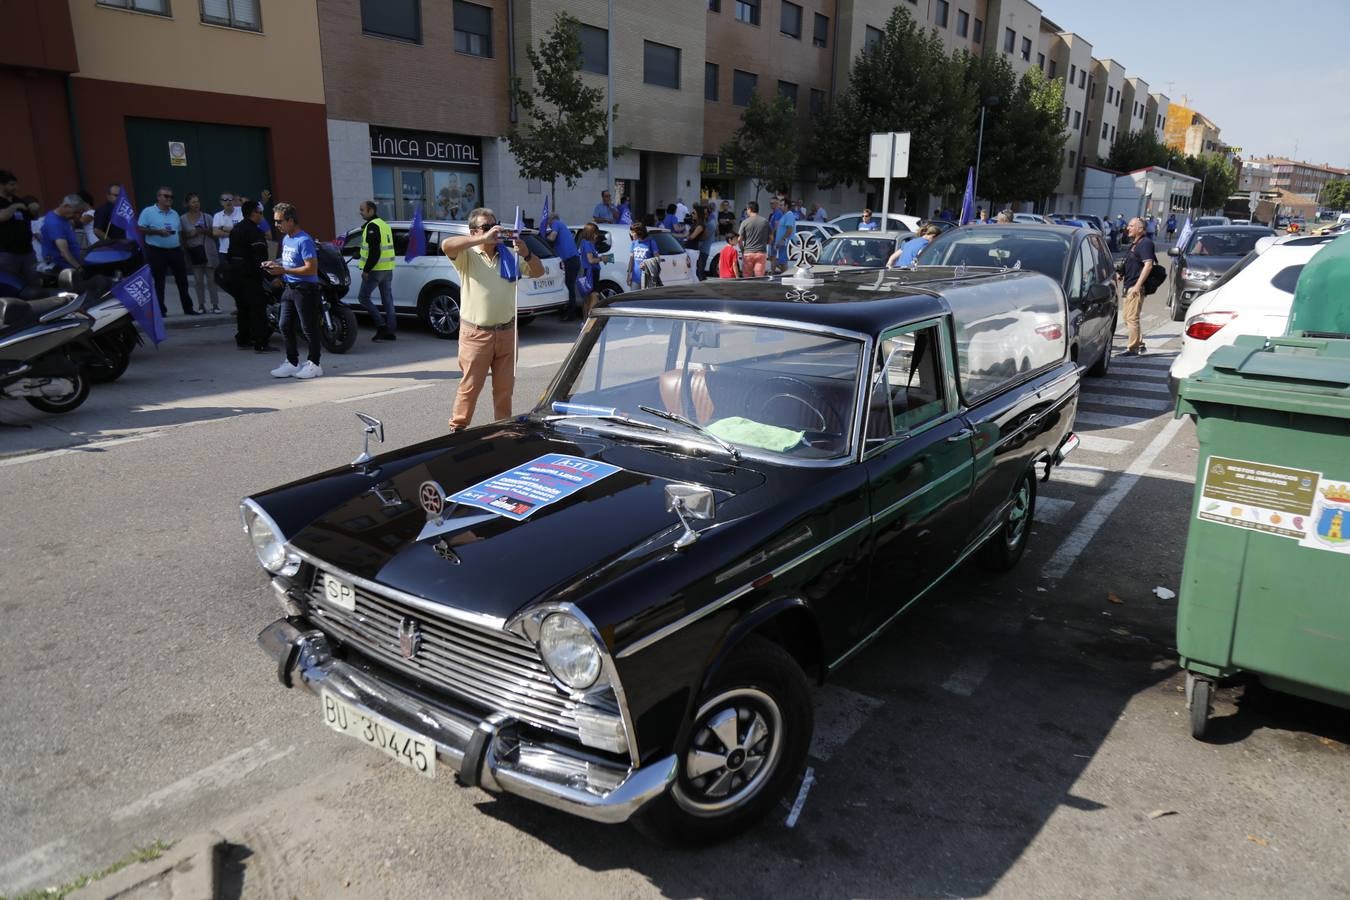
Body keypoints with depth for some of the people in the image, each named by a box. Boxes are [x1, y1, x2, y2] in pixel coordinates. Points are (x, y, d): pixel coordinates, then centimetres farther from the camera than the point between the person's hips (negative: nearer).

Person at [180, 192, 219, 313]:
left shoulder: (207, 217, 4)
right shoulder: (182, 219, 3)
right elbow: (181, 236, 6)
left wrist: (203, 230, -13)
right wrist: (190, 235, -12)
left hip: (207, 251, 0)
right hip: (192, 252, 1)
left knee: (211, 278, -4)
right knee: (198, 280, 3)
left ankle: (215, 304, 1)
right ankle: (201, 305, 9)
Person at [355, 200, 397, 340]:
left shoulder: (372, 226, -13)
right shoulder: (384, 224, 17)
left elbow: (374, 251, -21)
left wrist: (366, 270, -18)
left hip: (376, 270, -9)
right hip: (388, 269, 9)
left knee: (363, 297, 1)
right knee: (387, 299, 9)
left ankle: (381, 325, -6)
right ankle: (391, 330, 10)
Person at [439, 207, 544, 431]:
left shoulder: (509, 256, 11)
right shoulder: (467, 256, -4)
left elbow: (538, 272, 8)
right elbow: (446, 245, -24)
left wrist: (526, 254, -12)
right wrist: (483, 239, -27)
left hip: (506, 332, 4)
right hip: (476, 334, -4)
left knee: (504, 387, 12)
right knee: (470, 386, 0)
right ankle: (458, 427, 11)